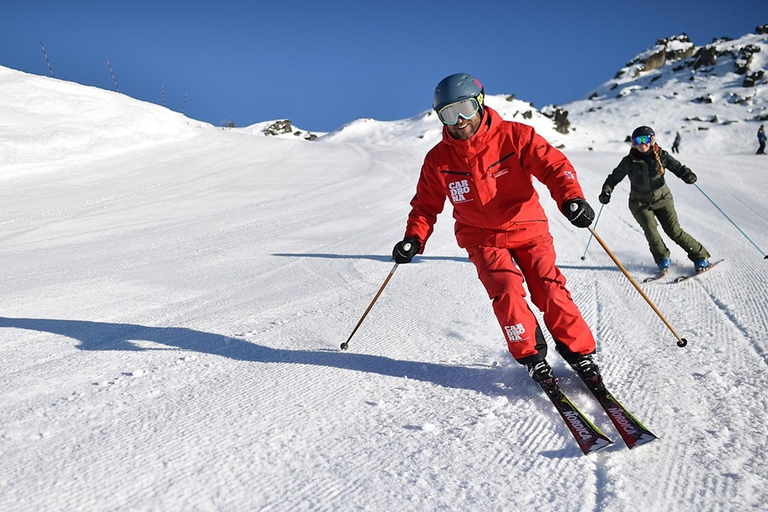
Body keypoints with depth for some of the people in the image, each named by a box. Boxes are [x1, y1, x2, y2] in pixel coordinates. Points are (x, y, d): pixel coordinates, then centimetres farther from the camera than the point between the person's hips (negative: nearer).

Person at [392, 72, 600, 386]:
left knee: (550, 290, -11)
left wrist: (571, 197, -32)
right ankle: (531, 356, -2)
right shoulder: (438, 159, -3)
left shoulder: (515, 136, -10)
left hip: (528, 230, -1)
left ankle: (580, 353, 7)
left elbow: (553, 165, -13)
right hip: (483, 239, 1)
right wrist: (414, 238, -11)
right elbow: (426, 205, 6)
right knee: (507, 289, -19)